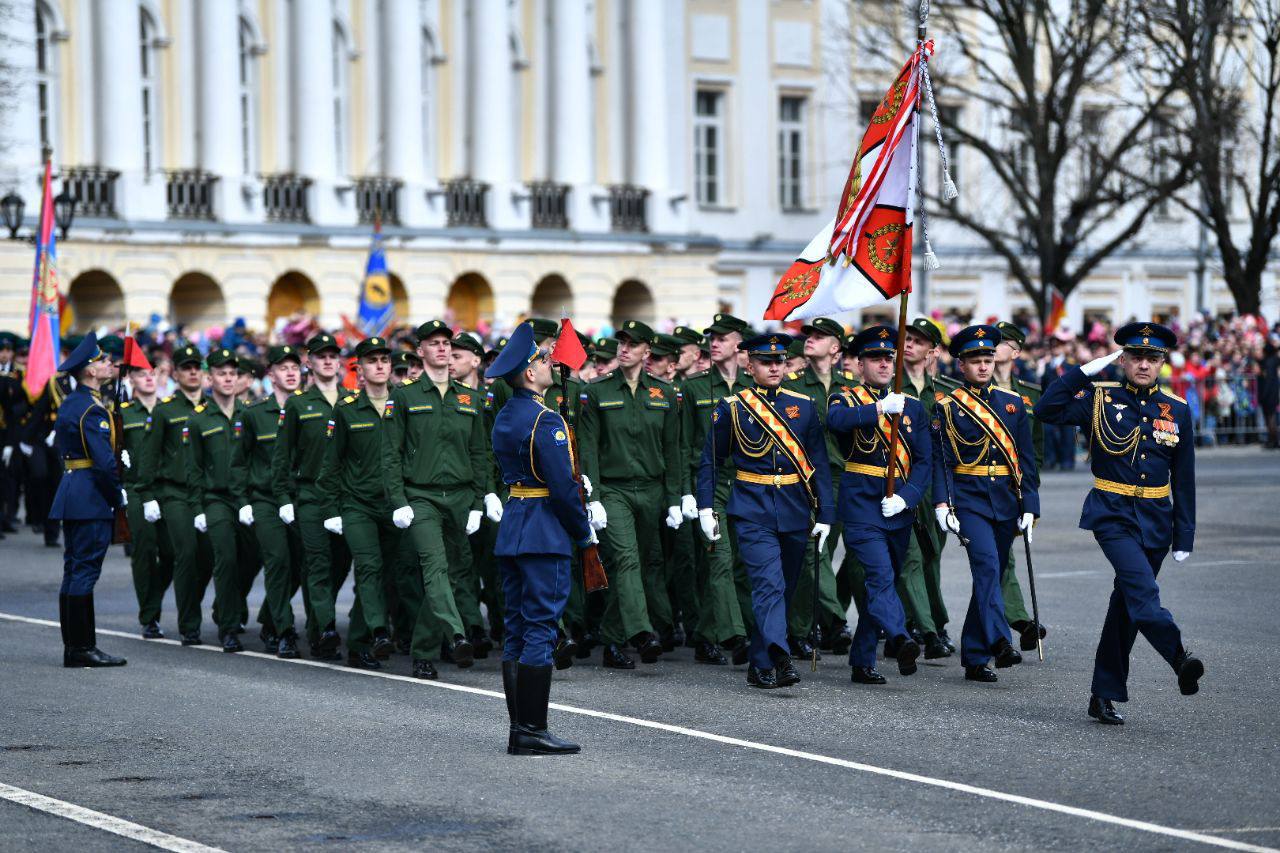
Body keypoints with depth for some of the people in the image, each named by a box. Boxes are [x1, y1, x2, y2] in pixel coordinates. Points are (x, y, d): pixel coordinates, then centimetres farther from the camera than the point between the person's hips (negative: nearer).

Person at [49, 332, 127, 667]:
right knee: (85, 570, -8)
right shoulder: (93, 410, -16)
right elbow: (104, 461, -22)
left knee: (74, 571, 11)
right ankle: (82, 649, -6)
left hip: (71, 490, 10)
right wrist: (118, 498, -10)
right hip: (92, 498, -10)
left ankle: (72, 647, 15)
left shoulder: (68, 404, 14)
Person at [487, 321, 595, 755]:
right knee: (540, 631, -7)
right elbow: (562, 486, -18)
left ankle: (518, 729, 12)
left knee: (516, 630, 10)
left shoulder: (503, 418, 13)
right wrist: (585, 532, -6)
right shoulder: (545, 420, -15)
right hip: (545, 535, -9)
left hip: (511, 528, 9)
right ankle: (533, 732, -7)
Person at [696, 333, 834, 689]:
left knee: (784, 589, 9)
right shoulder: (731, 408, 1)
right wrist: (706, 508, -1)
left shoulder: (803, 406, 7)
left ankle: (760, 665, 20)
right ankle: (779, 659, -32)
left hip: (795, 512, 4)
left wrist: (824, 514, 3)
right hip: (753, 512, -4)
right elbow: (710, 461, 7)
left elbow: (819, 463, 8)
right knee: (769, 585, -18)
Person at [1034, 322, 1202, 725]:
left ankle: (1105, 696, 14)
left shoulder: (1177, 412, 6)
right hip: (1113, 516, -4)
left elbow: (1184, 480, 9)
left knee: (1127, 604, 8)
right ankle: (1179, 657, -39)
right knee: (1142, 590, -25)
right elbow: (1047, 410, -14)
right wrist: (1083, 372, -15)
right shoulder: (1100, 399, -1)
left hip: (1156, 519, 4)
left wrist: (1184, 537, 6)